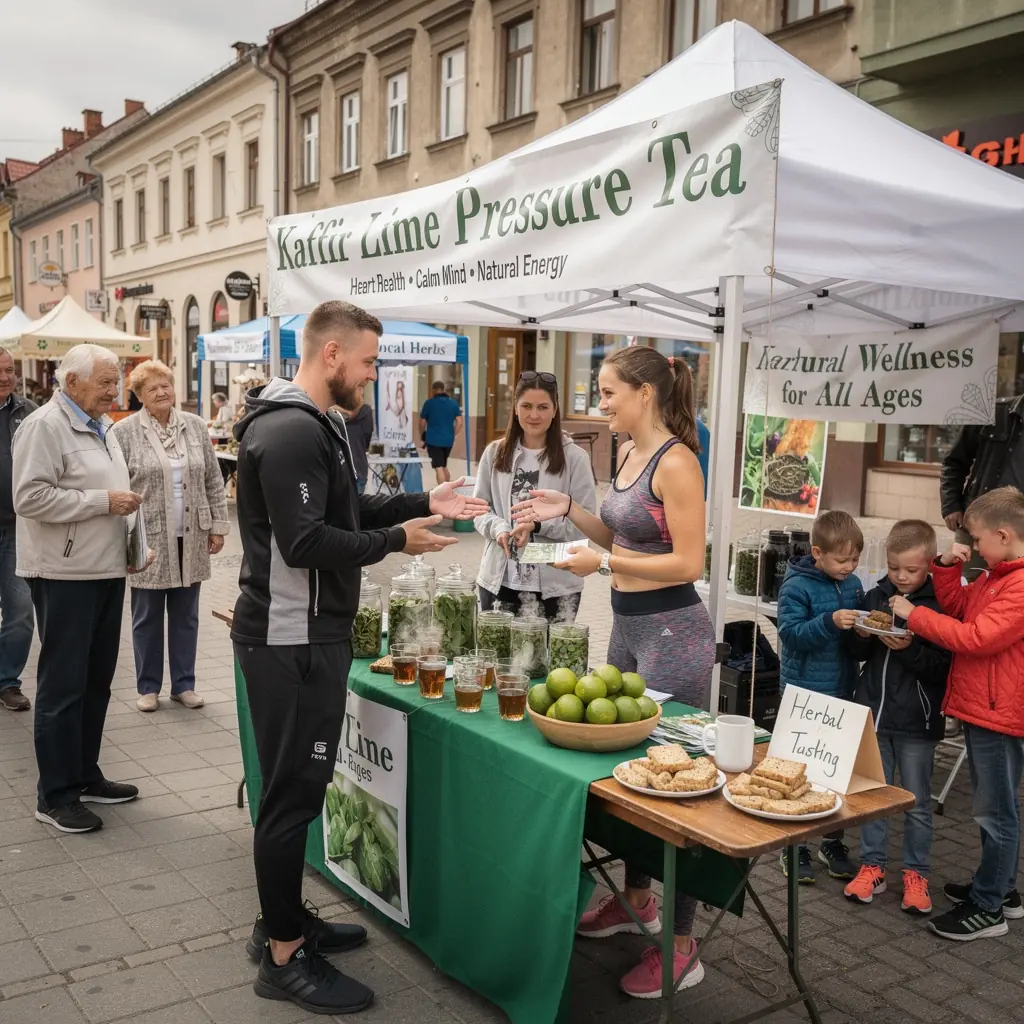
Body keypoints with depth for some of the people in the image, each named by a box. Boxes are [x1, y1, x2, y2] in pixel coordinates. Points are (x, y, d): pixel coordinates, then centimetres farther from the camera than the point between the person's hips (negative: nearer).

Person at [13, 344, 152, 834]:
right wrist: (103, 501, -19)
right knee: (63, 684, 0)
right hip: (66, 576, -8)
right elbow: (30, 498, -21)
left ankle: (85, 776, 27)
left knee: (96, 681, 15)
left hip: (106, 571, 9)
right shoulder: (44, 426, -12)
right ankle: (55, 795, 11)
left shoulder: (102, 426, 15)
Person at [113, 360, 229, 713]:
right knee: (147, 616, 8)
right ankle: (148, 687, 21)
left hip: (190, 539, 3)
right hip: (147, 539, -3)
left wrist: (219, 525, 5)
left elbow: (213, 481, 9)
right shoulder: (125, 432, -4)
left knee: (186, 615, 11)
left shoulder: (195, 426, 6)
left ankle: (184, 684, 22)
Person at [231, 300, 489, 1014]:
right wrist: (397, 541, -17)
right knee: (293, 792, -1)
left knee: (298, 785, 18)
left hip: (309, 633, 11)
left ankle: (285, 922, 33)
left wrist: (424, 503, 9)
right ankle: (284, 957, 12)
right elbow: (307, 542, -25)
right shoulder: (291, 432, -20)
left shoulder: (316, 424, 15)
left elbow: (346, 512, 19)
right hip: (292, 640, -11)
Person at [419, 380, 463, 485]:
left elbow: (422, 423, 1)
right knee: (444, 466, 21)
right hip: (448, 440, 4)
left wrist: (422, 436, 17)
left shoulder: (429, 403, -5)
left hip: (433, 440, -4)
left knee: (439, 468, -5)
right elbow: (459, 422, 0)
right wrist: (453, 435, 13)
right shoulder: (454, 403, 4)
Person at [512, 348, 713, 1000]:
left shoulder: (676, 462, -16)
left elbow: (689, 563, -19)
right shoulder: (633, 457, 10)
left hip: (674, 633, -9)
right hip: (629, 625, 9)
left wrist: (601, 565, -20)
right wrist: (569, 510, 7)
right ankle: (637, 898, 38)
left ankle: (681, 946, 13)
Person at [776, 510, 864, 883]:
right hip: (804, 692, -6)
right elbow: (791, 633, -20)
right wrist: (831, 622, -32)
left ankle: (832, 842, 28)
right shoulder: (797, 586, -13)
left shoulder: (853, 584, 5)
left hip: (842, 691, 6)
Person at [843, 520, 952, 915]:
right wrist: (862, 636, -12)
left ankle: (916, 874, 23)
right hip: (874, 712, 3)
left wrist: (909, 649, -26)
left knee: (917, 802, 9)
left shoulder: (940, 605, -8)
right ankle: (872, 866, 25)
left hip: (917, 721, -3)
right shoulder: (875, 597, 2)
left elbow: (944, 667, -11)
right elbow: (857, 654, 8)